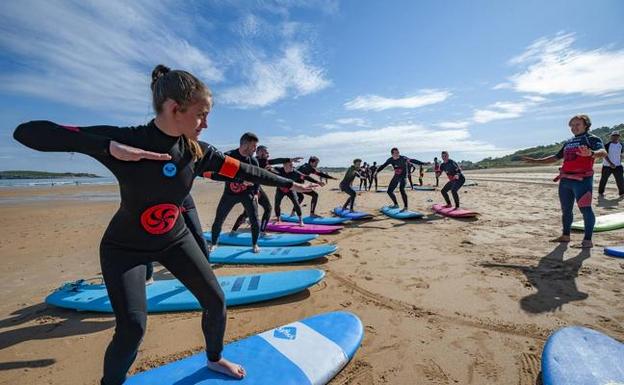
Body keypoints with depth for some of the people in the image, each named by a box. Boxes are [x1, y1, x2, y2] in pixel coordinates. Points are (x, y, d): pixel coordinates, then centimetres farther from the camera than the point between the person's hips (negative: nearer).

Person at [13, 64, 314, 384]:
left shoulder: (197, 151, -14)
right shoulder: (124, 139, -24)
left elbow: (244, 170, -7)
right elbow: (26, 132, -26)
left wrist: (289, 184, -1)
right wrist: (109, 147, -41)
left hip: (174, 239, 4)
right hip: (125, 247, -3)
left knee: (216, 301, 6)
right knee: (132, 328, -12)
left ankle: (214, 359, 35)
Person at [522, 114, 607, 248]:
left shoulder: (592, 138, -1)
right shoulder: (568, 143, 20)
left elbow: (603, 152, -19)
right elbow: (556, 157, 28)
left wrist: (591, 153, -42)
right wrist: (535, 160, 23)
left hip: (582, 179, -7)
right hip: (565, 179, 7)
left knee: (585, 209, -9)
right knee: (566, 209, 11)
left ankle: (587, 240, -5)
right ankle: (565, 236, 21)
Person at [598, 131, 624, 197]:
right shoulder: (607, 145, -10)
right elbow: (605, 155, -14)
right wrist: (610, 163, -21)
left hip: (617, 166, 4)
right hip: (607, 166, -4)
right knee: (603, 179, 4)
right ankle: (600, 192, 16)